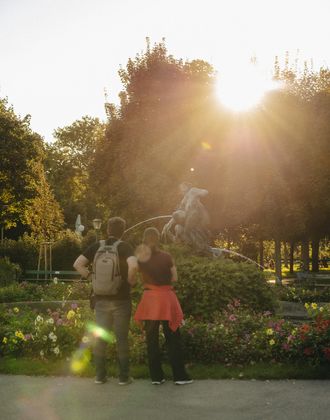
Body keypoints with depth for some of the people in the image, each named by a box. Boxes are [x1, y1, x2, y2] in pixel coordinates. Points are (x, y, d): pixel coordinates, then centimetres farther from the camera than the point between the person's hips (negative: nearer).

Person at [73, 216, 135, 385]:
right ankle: (124, 376, 10)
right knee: (122, 338, 5)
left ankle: (100, 375, 15)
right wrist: (129, 281, -7)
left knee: (100, 338, 10)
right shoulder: (125, 247, -6)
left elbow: (77, 264, -5)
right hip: (121, 299, -2)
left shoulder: (96, 246, 3)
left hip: (101, 299, 2)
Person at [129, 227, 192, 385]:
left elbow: (131, 279, 0)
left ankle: (156, 376, 12)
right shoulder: (166, 257, -3)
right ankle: (180, 376, 10)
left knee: (152, 339, 10)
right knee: (172, 339, 8)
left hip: (150, 299, 1)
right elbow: (174, 278, 3)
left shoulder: (140, 259, -2)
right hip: (167, 298, -1)